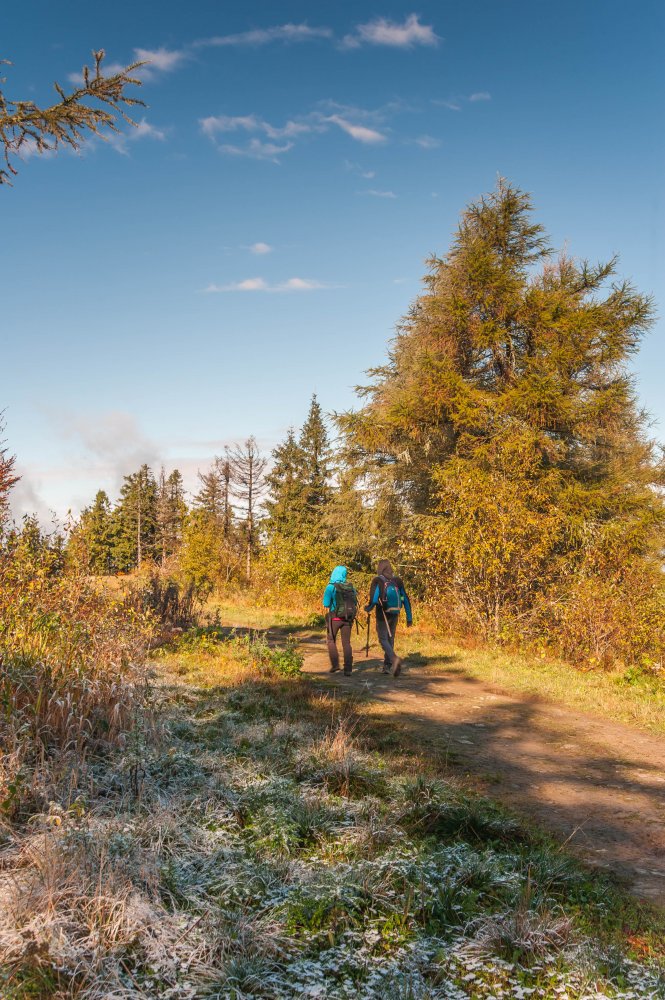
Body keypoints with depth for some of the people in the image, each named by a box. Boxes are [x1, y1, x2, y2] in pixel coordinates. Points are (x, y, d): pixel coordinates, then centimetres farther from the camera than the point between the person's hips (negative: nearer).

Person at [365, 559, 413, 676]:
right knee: (390, 639, 17)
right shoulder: (397, 581, 5)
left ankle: (395, 659, -26)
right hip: (395, 615, 5)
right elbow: (406, 600, 4)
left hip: (382, 615, -4)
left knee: (383, 640, -1)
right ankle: (387, 666, 19)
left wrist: (368, 608, 2)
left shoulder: (377, 581, -9)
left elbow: (373, 600, -19)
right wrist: (409, 618, 9)